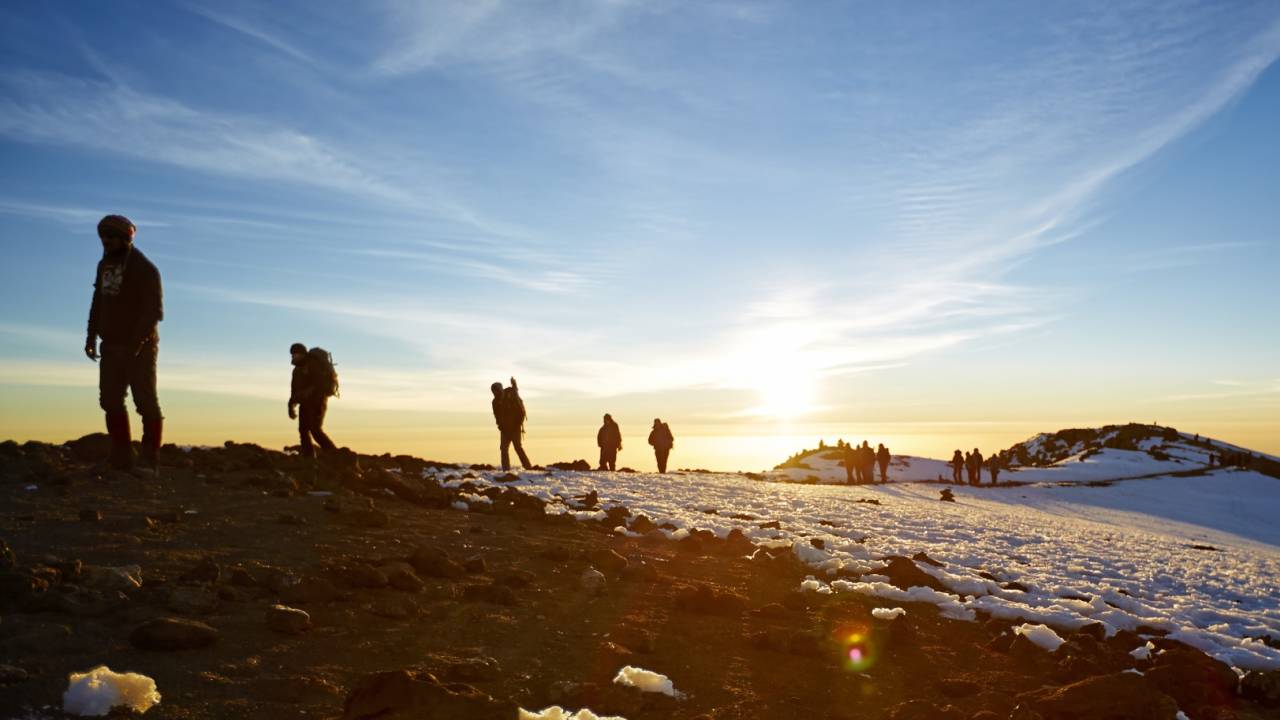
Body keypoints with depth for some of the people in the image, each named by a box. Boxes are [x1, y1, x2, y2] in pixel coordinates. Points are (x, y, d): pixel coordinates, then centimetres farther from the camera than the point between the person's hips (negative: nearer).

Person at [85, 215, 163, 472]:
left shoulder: (144, 269, -12)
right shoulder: (105, 265, 11)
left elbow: (154, 310, -18)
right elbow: (98, 303, 17)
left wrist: (136, 343, -26)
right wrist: (91, 337, 9)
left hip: (140, 347, -7)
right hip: (112, 347, 7)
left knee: (146, 402, -5)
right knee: (111, 401, 4)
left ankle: (150, 461, 1)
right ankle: (121, 461, 9)